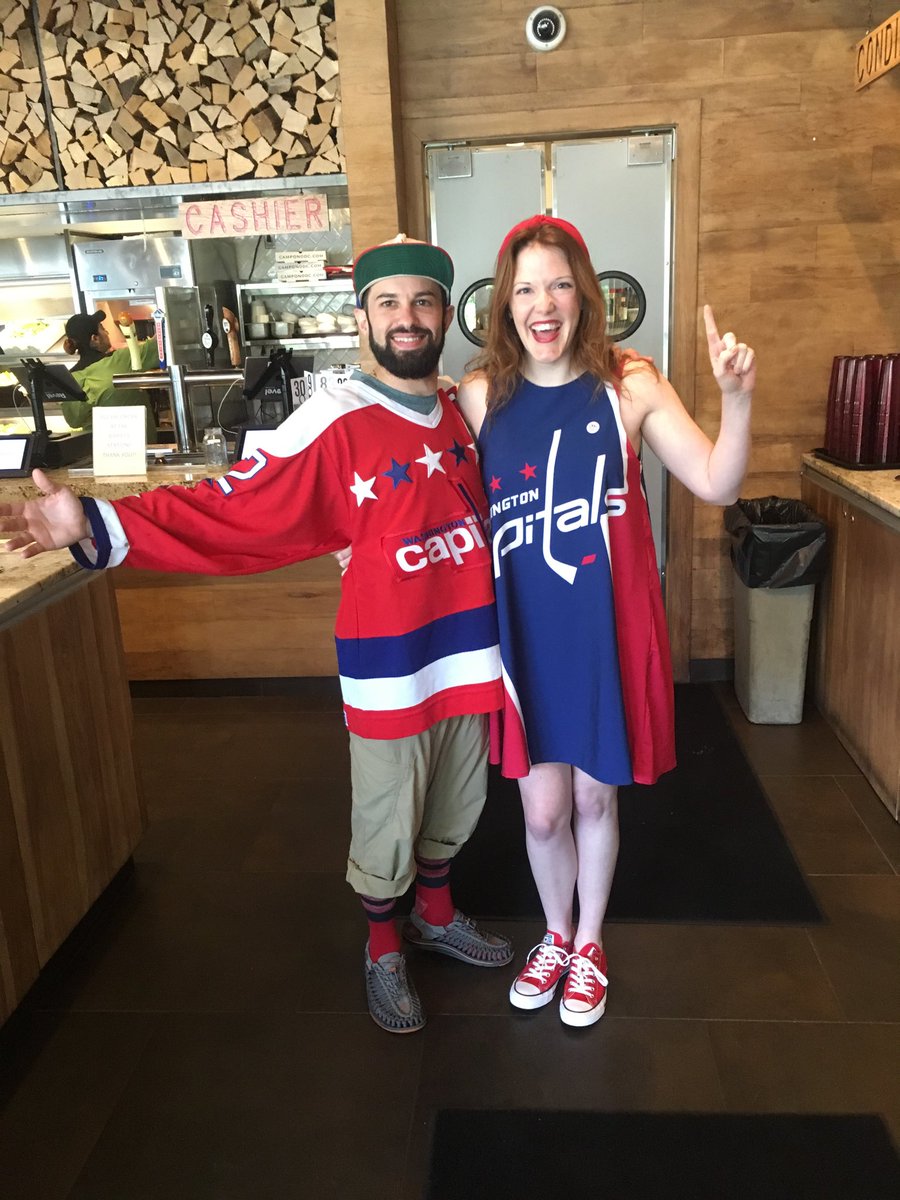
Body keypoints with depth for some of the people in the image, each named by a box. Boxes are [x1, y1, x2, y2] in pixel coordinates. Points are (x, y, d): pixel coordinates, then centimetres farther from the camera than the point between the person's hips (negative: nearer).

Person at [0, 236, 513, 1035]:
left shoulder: (469, 411, 4)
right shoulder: (335, 423, -16)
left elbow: (501, 511, 19)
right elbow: (232, 513, -21)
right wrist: (98, 526, -30)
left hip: (469, 654, 6)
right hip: (390, 668, -5)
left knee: (454, 809, 23)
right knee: (385, 828, 11)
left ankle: (437, 916, 50)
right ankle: (382, 952, 39)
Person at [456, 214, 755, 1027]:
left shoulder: (629, 383, -7)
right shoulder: (481, 394, -4)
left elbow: (719, 486, -10)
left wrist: (737, 398, -25)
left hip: (605, 629, -1)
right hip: (523, 632, 1)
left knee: (593, 799, 15)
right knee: (542, 811, 10)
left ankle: (589, 943, 43)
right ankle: (556, 935, 42)